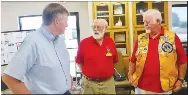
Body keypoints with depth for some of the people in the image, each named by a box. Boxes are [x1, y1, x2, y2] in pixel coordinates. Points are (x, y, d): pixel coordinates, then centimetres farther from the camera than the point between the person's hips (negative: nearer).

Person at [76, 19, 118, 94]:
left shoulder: (111, 42, -2)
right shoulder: (84, 43, -8)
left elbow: (114, 61, 10)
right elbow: (79, 62, 3)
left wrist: (106, 72, 10)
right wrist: (87, 73, 4)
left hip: (108, 82, 2)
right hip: (89, 83, -1)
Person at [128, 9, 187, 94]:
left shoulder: (172, 37, -5)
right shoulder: (140, 39, 3)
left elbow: (182, 61, -1)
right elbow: (133, 60, 9)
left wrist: (180, 80, -2)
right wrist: (130, 75, 4)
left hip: (164, 88, -2)